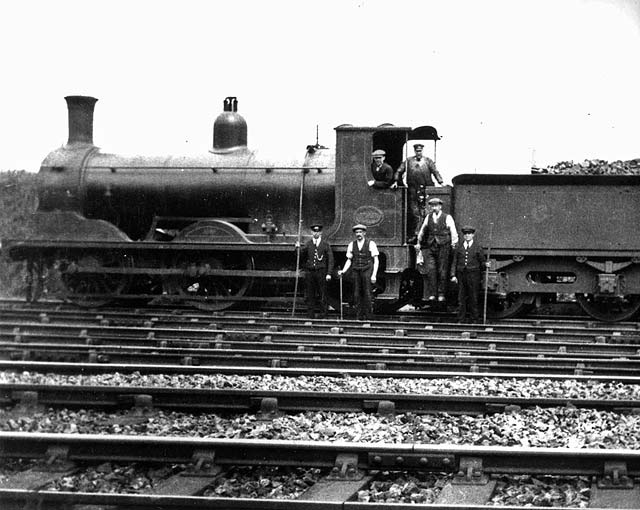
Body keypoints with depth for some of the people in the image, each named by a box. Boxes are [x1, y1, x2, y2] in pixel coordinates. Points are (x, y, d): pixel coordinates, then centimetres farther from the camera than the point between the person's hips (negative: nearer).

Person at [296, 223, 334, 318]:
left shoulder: (326, 245, 4)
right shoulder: (307, 244, 11)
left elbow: (330, 260, 2)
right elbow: (301, 257, 13)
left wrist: (329, 274, -6)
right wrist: (298, 249, -3)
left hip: (321, 272, -2)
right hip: (309, 272, 2)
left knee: (322, 295, -3)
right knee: (310, 295, 3)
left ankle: (323, 315, 2)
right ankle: (311, 315, 8)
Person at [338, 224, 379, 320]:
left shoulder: (371, 244, -3)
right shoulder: (352, 245, 8)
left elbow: (376, 261, -3)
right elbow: (349, 261, 14)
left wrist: (374, 275, -11)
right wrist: (343, 271, -1)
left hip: (367, 272, -3)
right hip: (356, 272, 3)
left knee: (367, 294, -8)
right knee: (357, 295, 0)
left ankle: (368, 315, -3)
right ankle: (359, 316, 5)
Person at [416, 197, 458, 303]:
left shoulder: (447, 218, 2)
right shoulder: (428, 217, 13)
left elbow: (453, 232, 0)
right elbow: (422, 231, 26)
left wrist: (454, 243, -9)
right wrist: (419, 242, 32)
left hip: (443, 247, -3)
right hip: (429, 247, 3)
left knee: (442, 271, -1)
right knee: (430, 270, -8)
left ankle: (441, 294, 8)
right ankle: (432, 294, -5)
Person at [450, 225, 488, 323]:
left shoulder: (477, 247, 7)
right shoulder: (459, 247, 10)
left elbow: (481, 262, 9)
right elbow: (454, 262, 9)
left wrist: (485, 264, -14)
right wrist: (453, 275, 0)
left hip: (473, 274, -2)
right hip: (461, 274, 2)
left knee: (474, 298, -2)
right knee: (461, 298, 4)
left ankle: (475, 318, 3)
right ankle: (461, 318, 10)